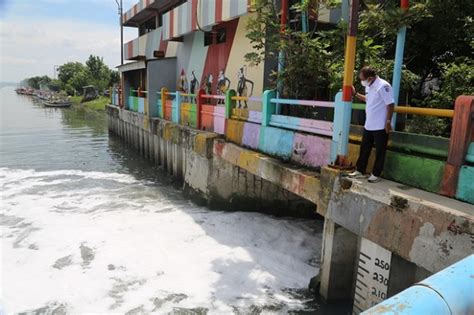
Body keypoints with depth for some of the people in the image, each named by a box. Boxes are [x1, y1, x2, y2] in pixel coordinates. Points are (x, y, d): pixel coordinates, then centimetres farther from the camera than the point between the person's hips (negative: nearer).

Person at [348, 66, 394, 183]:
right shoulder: (369, 86, 8)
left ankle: (376, 174, 14)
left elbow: (390, 105, -19)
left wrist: (388, 121, -20)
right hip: (369, 125, 9)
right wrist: (355, 94, 17)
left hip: (381, 126, -9)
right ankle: (360, 171, 26)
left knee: (380, 152, 5)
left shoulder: (383, 86, -19)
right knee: (364, 149, 15)